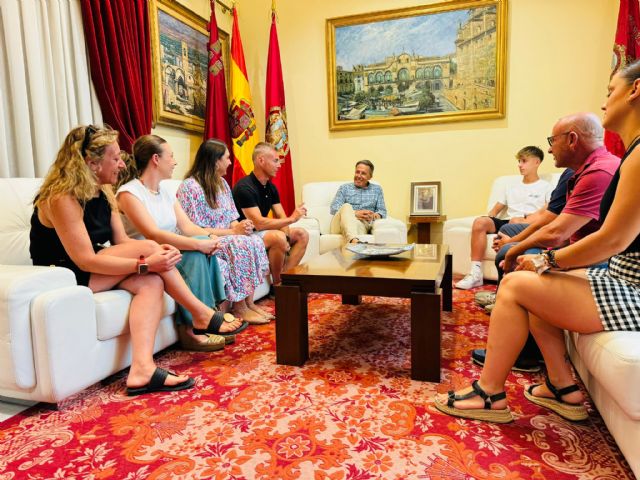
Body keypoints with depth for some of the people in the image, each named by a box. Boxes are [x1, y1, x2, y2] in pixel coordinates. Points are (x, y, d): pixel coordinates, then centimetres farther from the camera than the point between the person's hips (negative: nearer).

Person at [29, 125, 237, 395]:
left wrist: (157, 253, -18)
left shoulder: (104, 192, 6)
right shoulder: (62, 198, -20)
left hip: (96, 271, 8)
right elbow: (85, 261, -26)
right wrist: (146, 263, -29)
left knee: (151, 283, -21)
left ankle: (142, 369, -32)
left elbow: (122, 242, 2)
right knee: (146, 247, -22)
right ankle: (201, 315, -12)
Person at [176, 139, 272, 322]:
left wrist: (240, 226, -11)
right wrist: (233, 231, -21)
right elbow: (196, 230, -19)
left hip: (226, 238, 7)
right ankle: (240, 308, -20)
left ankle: (249, 302, -16)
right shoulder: (190, 187, -14)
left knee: (255, 241, -20)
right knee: (241, 244, -31)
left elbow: (231, 216, 14)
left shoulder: (222, 183, 12)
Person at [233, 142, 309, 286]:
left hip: (262, 232, 9)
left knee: (302, 234, -1)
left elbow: (281, 218, 3)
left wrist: (286, 238, -18)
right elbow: (259, 224, -29)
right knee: (278, 237, -33)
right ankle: (277, 285, -13)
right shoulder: (245, 187, -21)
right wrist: (292, 218, -24)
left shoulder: (271, 187, 7)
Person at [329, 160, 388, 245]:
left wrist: (375, 215, -10)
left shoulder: (377, 189, 24)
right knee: (346, 206, -35)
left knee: (358, 224, -37)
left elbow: (382, 211, 16)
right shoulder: (344, 188, 19)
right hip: (341, 225, 0)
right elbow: (333, 209, 4)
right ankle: (354, 240, -60)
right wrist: (355, 213, -12)